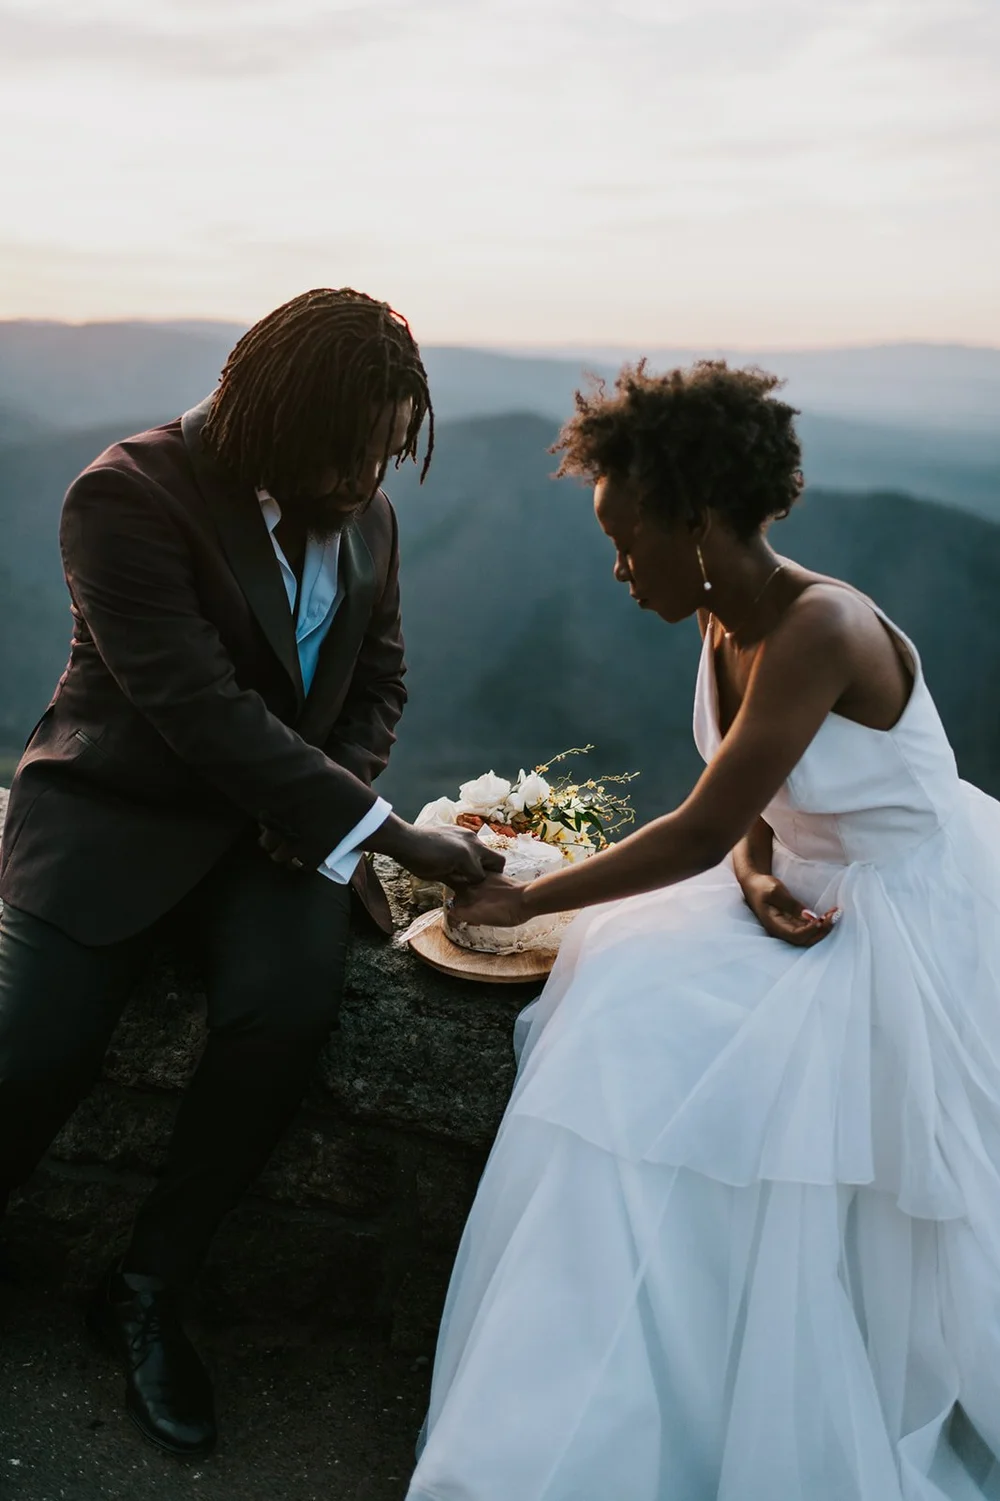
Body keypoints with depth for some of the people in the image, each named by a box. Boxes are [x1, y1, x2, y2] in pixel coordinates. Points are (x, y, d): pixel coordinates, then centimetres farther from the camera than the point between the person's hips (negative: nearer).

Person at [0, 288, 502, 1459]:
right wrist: (387, 835, -25)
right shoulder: (129, 493, -16)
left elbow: (378, 684, 14)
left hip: (279, 820, 4)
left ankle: (147, 1287, -1)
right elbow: (206, 713, -24)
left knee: (288, 1004, -25)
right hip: (119, 805, -3)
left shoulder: (368, 514, 3)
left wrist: (333, 813, -6)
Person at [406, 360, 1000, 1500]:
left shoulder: (819, 629, -27)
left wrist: (526, 900, -17)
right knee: (631, 1004, -8)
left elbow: (701, 831, -27)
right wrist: (759, 876, -16)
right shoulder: (729, 622, 1)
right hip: (820, 904, 9)